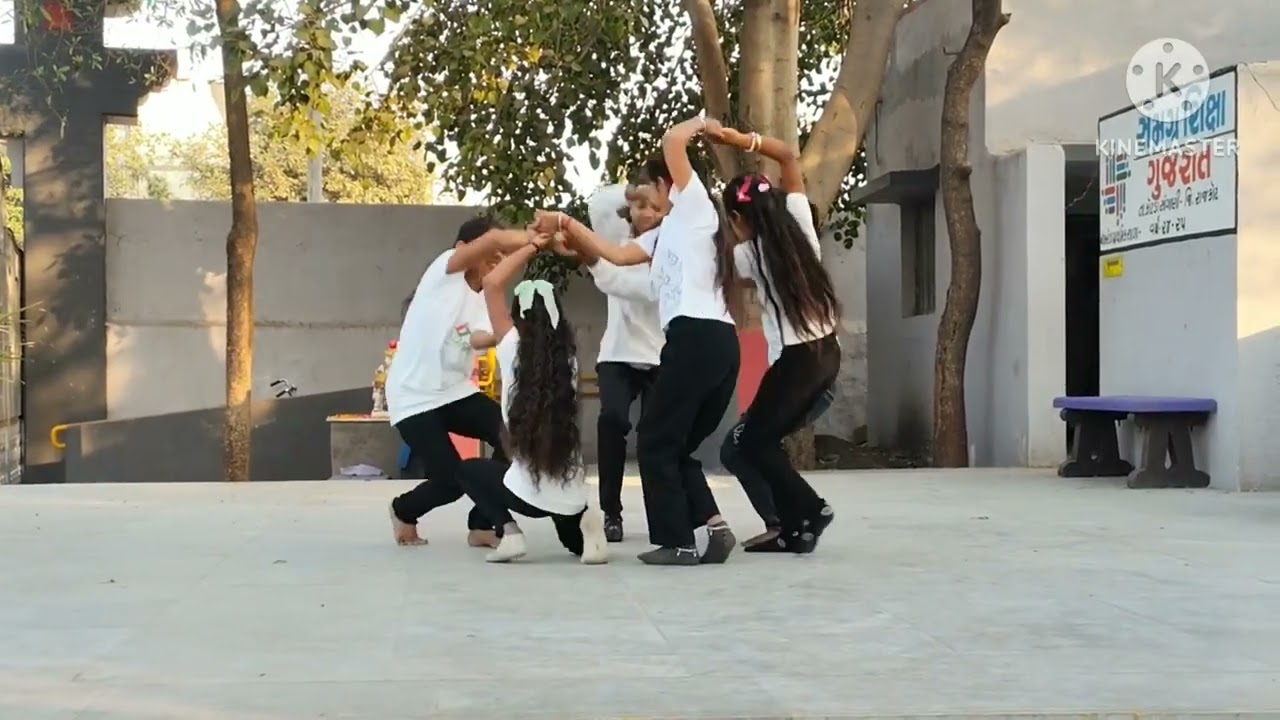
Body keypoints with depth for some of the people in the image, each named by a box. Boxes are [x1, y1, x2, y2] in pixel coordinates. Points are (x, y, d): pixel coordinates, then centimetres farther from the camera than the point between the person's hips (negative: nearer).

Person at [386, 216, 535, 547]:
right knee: (451, 480, -15)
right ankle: (404, 511, 21)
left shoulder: (484, 301, 9)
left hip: (457, 391, 7)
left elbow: (480, 338, -13)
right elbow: (495, 238, -27)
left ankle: (482, 523, 4)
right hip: (415, 397, -7)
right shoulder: (445, 270, -10)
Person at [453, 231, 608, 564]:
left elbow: (492, 283, -10)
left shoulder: (515, 348, -7)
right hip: (571, 494, 4)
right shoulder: (568, 355, 6)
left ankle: (509, 532, 2)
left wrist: (534, 246, -1)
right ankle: (583, 523, -3)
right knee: (574, 543, 34)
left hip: (529, 492, -4)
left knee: (468, 470, 26)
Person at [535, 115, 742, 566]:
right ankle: (713, 526, 1)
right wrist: (565, 224, 23)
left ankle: (677, 542, 0)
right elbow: (616, 255, 25)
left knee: (656, 443, 0)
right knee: (677, 446, 13)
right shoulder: (666, 234, 28)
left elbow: (671, 141, -6)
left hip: (697, 338, -9)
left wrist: (701, 124, 13)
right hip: (719, 343, 9)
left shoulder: (694, 205, 5)